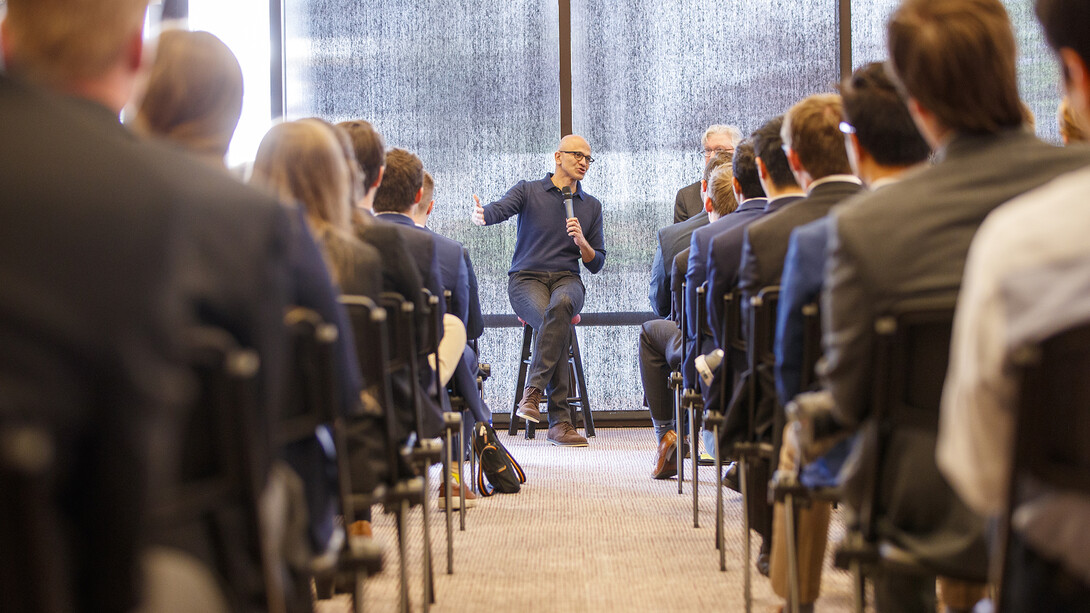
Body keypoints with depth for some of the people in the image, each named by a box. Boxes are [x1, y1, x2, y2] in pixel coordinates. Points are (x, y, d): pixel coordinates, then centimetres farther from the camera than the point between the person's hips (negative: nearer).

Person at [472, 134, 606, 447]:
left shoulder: (591, 206, 17)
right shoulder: (528, 191, 7)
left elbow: (596, 264, 17)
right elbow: (500, 209, -16)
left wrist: (582, 241, -5)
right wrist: (482, 215, -40)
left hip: (566, 280, 2)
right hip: (526, 278, -2)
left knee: (560, 305, -37)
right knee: (558, 325, -34)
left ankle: (532, 393, -36)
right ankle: (559, 420, -30)